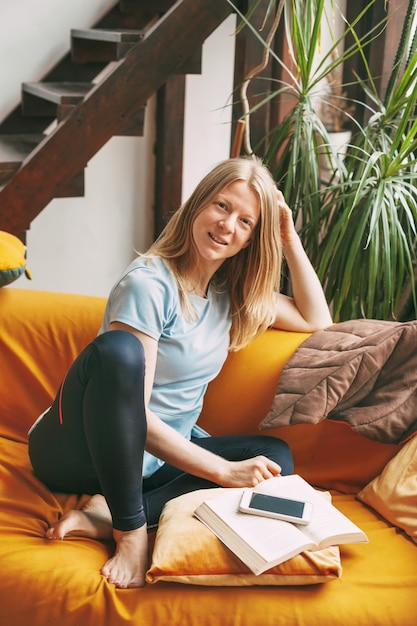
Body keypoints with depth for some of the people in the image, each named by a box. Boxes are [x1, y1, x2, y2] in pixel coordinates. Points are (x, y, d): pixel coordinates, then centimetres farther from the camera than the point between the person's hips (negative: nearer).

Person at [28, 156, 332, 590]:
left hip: (162, 453, 7)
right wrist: (225, 471, -27)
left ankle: (107, 514, -23)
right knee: (117, 348, -36)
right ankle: (130, 531, -27)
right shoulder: (149, 283, -18)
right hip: (77, 450, -7)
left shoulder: (232, 292, 6)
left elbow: (316, 320, 13)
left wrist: (290, 240, 2)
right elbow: (134, 412, -23)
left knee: (275, 457, -16)